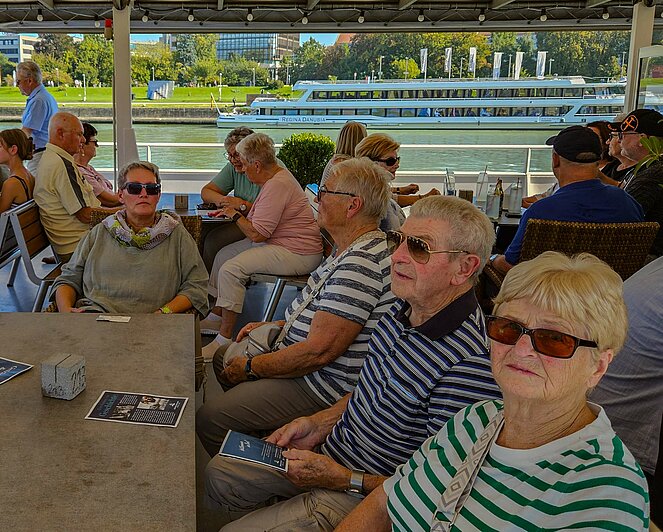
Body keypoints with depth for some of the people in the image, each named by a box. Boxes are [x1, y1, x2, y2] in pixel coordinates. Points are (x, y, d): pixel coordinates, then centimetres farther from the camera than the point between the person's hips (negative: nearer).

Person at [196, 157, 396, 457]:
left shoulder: (361, 263, -28)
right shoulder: (350, 251, 8)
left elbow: (319, 351, -29)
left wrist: (251, 368, -16)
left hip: (321, 387, -11)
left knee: (207, 419, -16)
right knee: (222, 356, 26)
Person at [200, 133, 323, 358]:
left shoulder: (277, 185, -22)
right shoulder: (277, 175, 12)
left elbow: (256, 233, -22)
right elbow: (262, 220, 22)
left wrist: (235, 215, -5)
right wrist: (232, 212, 10)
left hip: (297, 254, -12)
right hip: (281, 243, 12)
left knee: (231, 269, -21)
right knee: (224, 254, 13)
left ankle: (225, 338, -13)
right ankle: (216, 317, 21)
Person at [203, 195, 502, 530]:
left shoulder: (470, 367, -33)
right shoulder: (405, 310, -3)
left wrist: (344, 479, -22)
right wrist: (320, 423, 1)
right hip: (328, 450, 8)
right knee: (220, 472, 17)